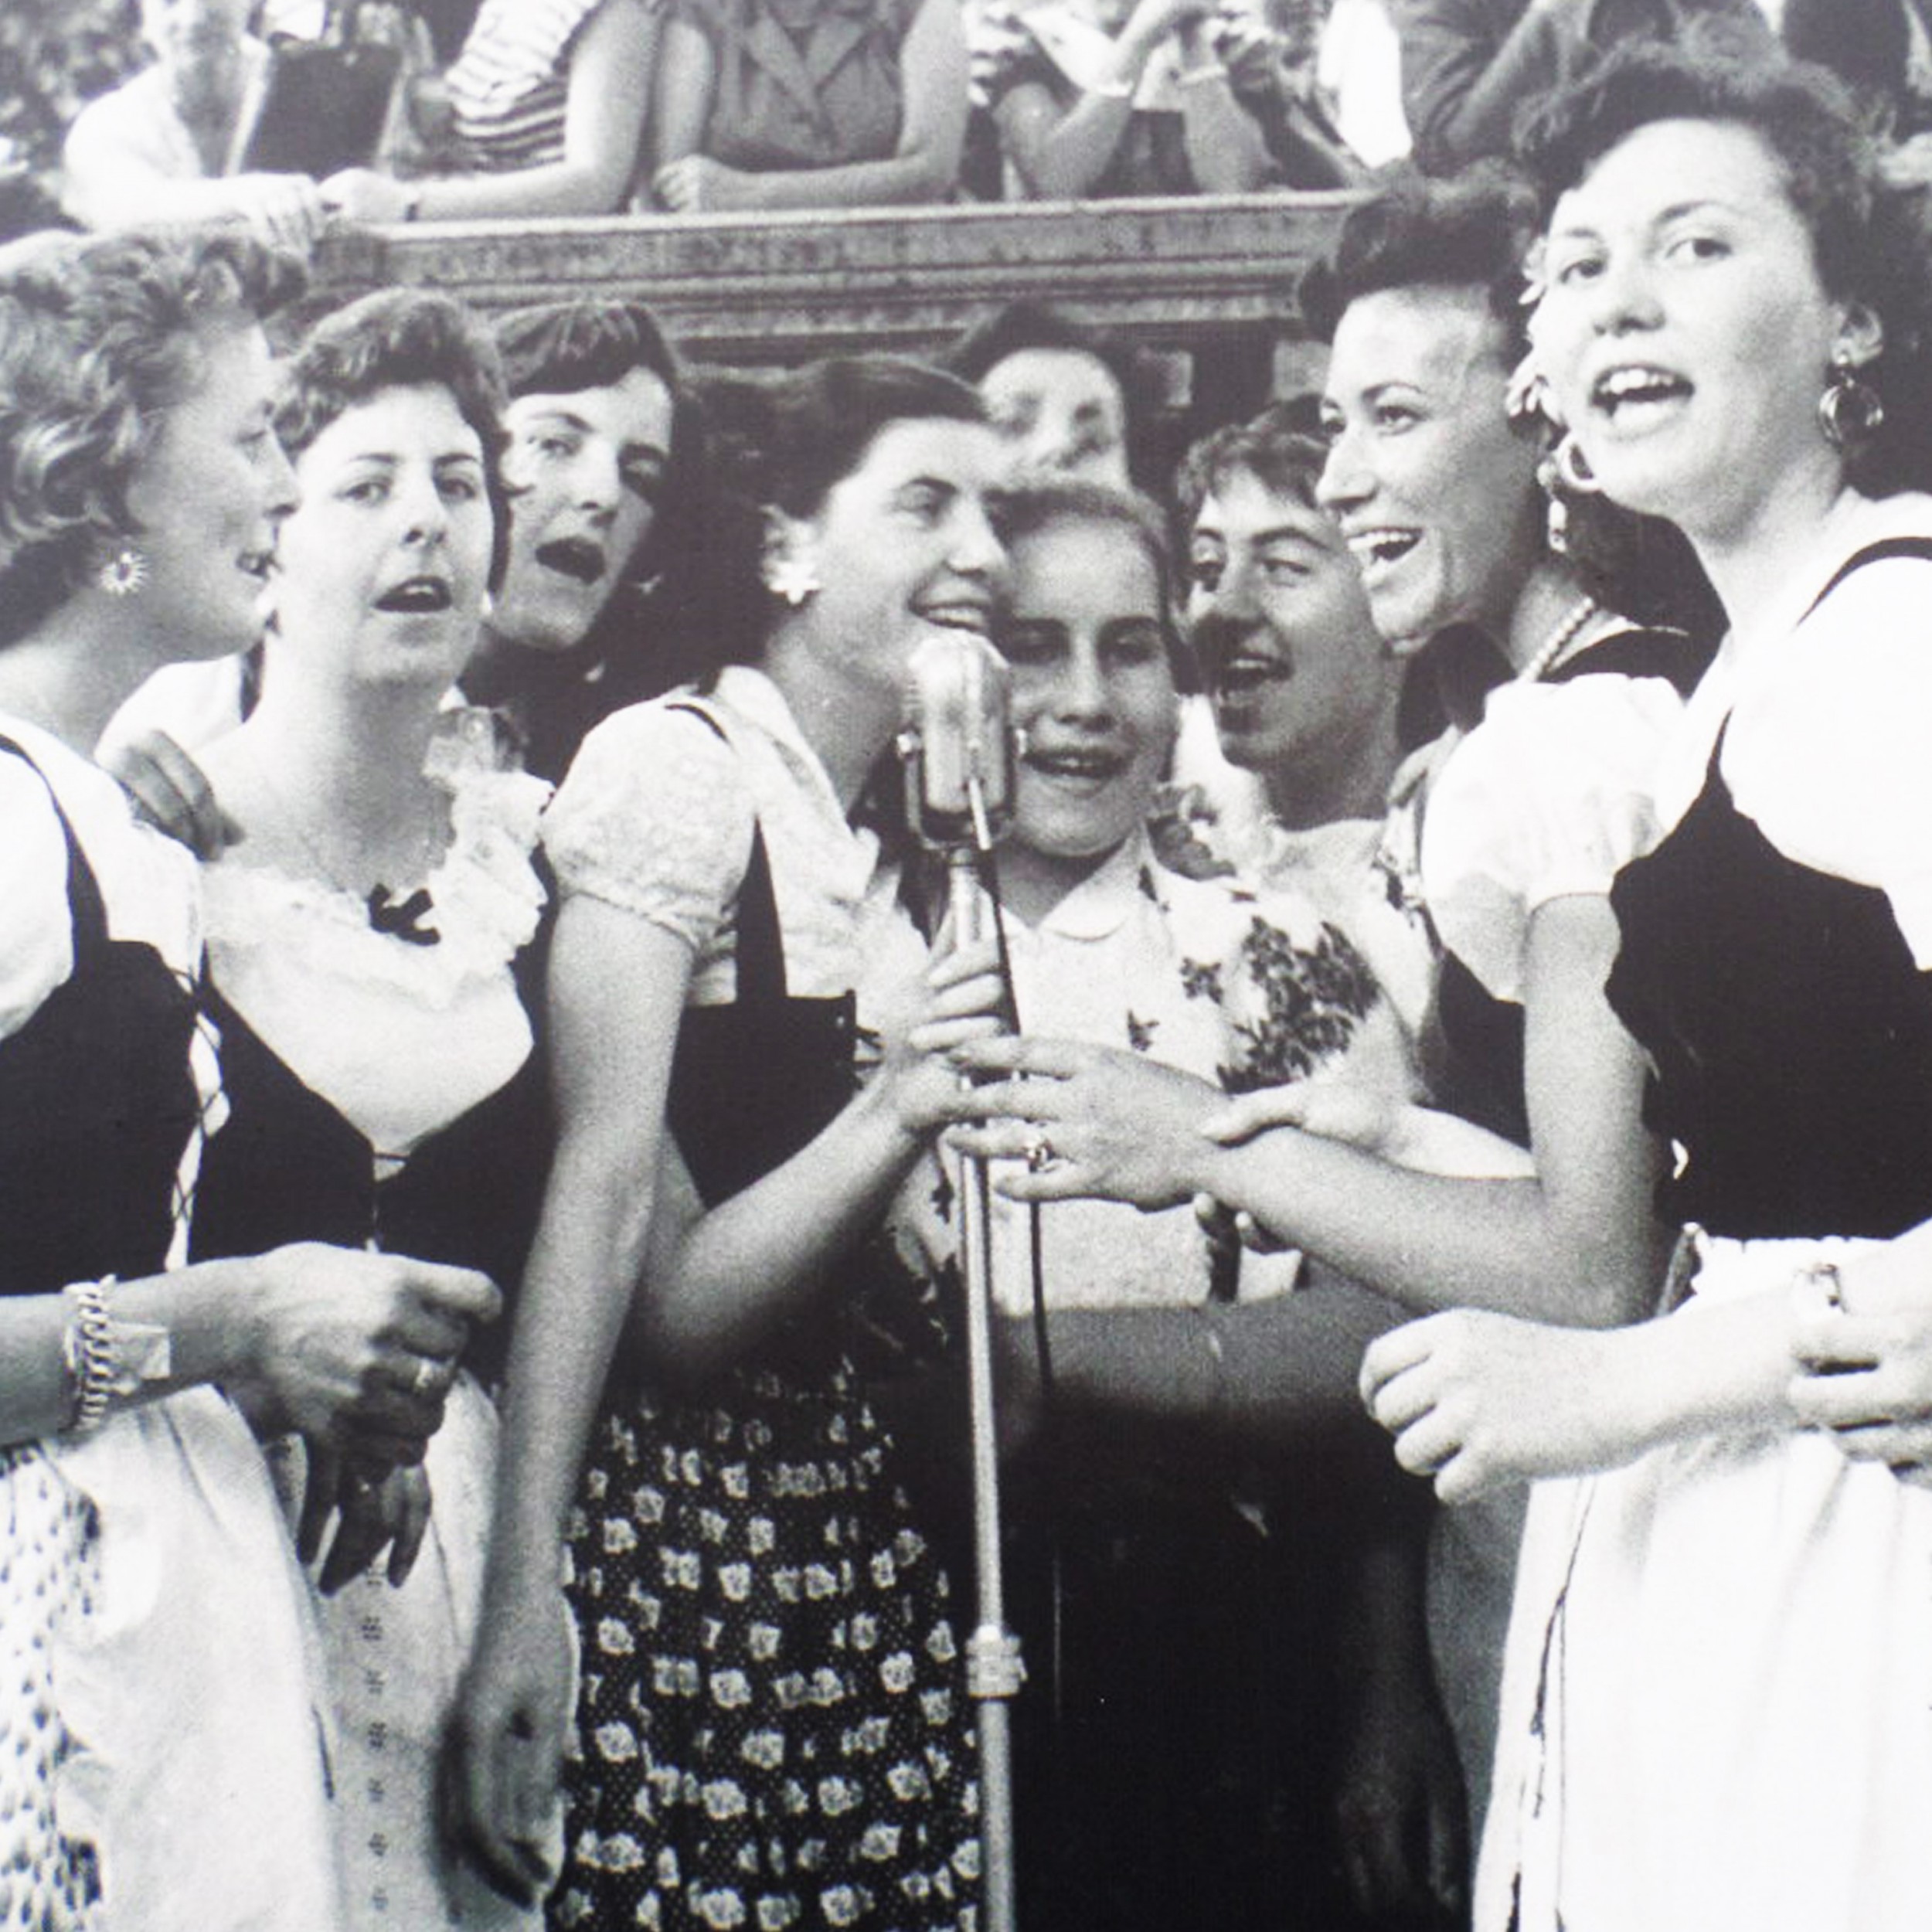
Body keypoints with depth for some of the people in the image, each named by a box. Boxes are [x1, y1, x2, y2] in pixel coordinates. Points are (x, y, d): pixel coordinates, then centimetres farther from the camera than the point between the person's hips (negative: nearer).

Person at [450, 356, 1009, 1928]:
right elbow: (597, 1194, -17)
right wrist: (521, 1604, -23)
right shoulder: (677, 766, -8)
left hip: (845, 1507, 7)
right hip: (675, 1516, -7)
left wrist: (914, 1110, 0)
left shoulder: (894, 834, 15)